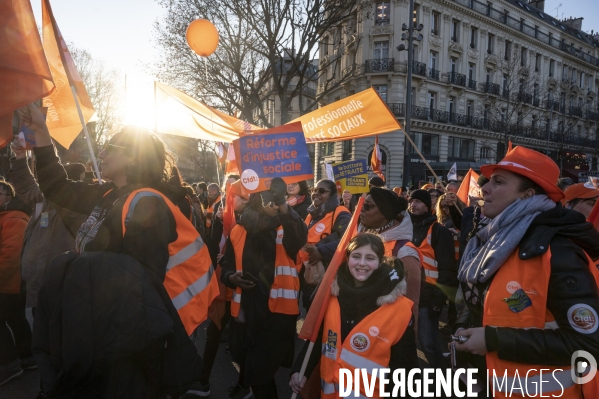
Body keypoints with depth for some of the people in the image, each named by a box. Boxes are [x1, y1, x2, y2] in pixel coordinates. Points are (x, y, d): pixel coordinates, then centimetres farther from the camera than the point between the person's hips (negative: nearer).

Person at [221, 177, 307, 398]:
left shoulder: (286, 229, -7)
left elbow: (299, 237, -31)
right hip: (246, 311, 4)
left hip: (278, 311, -4)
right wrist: (231, 277, -12)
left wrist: (282, 205, -47)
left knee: (258, 374, 1)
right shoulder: (238, 232, 4)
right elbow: (226, 267, 12)